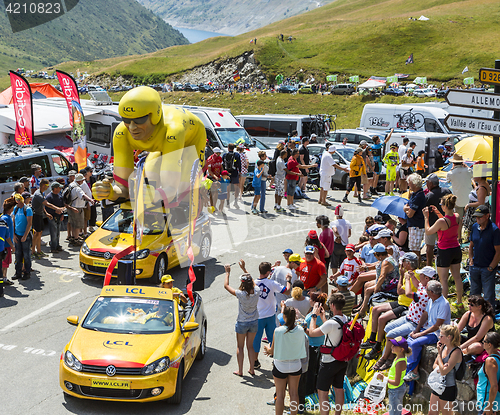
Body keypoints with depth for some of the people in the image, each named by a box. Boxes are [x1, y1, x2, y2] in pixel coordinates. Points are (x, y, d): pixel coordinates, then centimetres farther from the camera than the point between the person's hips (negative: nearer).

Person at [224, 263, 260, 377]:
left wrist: (227, 272, -4)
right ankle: (252, 369, 22)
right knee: (250, 346, 18)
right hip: (254, 322, 4)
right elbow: (253, 283, 8)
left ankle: (240, 370, 19)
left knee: (240, 347, 13)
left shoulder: (241, 294, -26)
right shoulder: (256, 291, -16)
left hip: (242, 323, -4)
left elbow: (226, 285, -15)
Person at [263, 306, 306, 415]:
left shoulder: (278, 331, -21)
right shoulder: (300, 330, -11)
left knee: (280, 394, 11)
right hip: (296, 365, 3)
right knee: (294, 393, 16)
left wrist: (268, 349, 14)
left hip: (281, 366, -3)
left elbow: (272, 351, -10)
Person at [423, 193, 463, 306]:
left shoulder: (441, 221, -25)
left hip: (444, 251, -7)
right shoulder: (457, 217, -5)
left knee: (443, 280, 3)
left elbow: (428, 231, -10)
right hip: (456, 249, 7)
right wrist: (439, 213, 15)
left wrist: (426, 217, -1)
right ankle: (459, 301, 33)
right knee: (457, 277, 19)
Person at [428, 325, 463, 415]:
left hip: (448, 389, -8)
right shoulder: (443, 347, 3)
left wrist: (439, 353, -17)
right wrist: (439, 368, -14)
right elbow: (434, 365, 11)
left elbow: (443, 371, -25)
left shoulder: (456, 352, -21)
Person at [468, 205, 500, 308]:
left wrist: (491, 267, -12)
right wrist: (471, 260, 6)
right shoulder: (475, 227, 2)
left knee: (488, 297, 0)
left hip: (487, 268, -5)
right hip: (474, 267, 5)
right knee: (474, 294, 16)